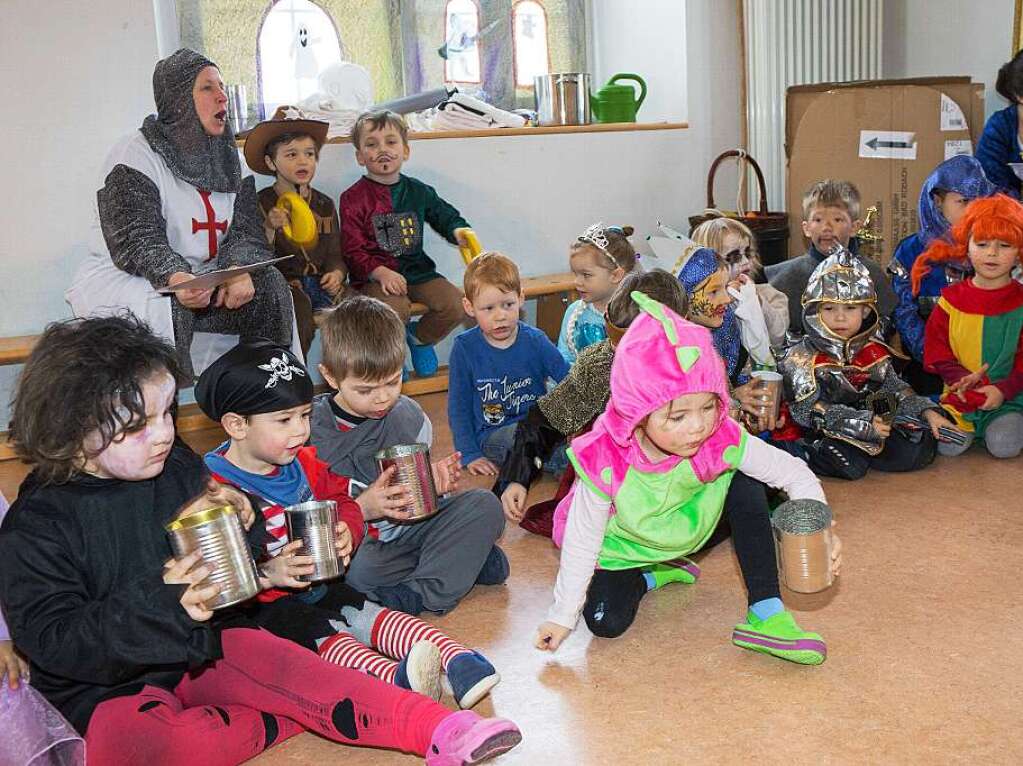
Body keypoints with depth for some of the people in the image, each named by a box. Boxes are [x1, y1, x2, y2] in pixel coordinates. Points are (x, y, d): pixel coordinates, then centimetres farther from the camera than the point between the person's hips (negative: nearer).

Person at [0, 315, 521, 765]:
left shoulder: (179, 469, 1)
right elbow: (52, 641, -21)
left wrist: (240, 528, -12)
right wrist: (160, 604, -34)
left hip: (199, 650, 4)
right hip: (106, 688, -4)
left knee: (281, 664, -22)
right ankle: (284, 721, -17)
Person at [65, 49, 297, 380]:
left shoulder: (229, 157, 9)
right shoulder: (135, 154, -11)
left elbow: (245, 229, 0)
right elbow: (135, 240, -21)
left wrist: (240, 270, -23)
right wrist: (173, 277, -41)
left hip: (200, 277, 5)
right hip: (121, 275, -5)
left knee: (270, 284, -15)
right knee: (161, 306, -36)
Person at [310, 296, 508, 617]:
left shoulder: (409, 417, 1)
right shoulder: (310, 430, -11)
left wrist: (434, 481, -12)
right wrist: (362, 508, -27)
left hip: (410, 528, 4)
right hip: (355, 545, -4)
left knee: (484, 505, -16)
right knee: (355, 570, -38)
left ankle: (420, 595, -22)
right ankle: (466, 559, -16)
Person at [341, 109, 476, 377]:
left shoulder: (418, 191, 9)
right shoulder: (353, 198, -4)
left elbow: (445, 215, 21)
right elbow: (353, 251, -7)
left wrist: (459, 231, -3)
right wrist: (381, 273, -22)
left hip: (417, 270, 5)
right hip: (374, 276, -4)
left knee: (456, 306, -16)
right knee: (396, 308, -34)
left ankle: (420, 338, 16)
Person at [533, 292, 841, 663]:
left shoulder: (723, 440, -30)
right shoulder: (605, 462, -34)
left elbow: (795, 473, -20)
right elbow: (582, 541, -23)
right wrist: (563, 616, -16)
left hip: (689, 530, 2)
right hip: (624, 545, -1)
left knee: (746, 482, -24)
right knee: (606, 623, -22)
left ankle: (766, 616, -20)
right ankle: (652, 575, 13)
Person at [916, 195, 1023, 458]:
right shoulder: (951, 300, 4)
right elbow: (937, 352, 3)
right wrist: (961, 379, -16)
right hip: (960, 394, 0)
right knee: (947, 446, -23)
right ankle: (969, 425, 9)